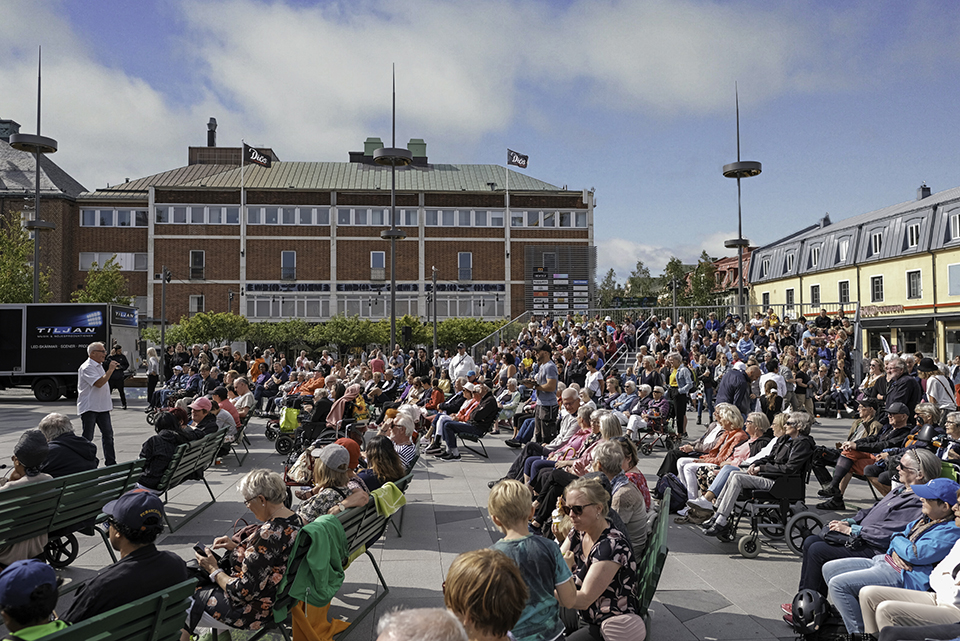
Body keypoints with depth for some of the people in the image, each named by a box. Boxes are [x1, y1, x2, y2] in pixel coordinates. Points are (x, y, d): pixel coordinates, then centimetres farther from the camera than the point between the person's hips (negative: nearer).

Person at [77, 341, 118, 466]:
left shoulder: (99, 366, 15)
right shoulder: (87, 367, -15)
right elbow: (99, 383, -25)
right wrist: (110, 370, -21)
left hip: (102, 407, 9)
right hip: (89, 408, -9)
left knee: (108, 434, 8)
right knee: (87, 437, -1)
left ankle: (110, 462, 14)